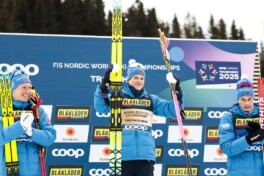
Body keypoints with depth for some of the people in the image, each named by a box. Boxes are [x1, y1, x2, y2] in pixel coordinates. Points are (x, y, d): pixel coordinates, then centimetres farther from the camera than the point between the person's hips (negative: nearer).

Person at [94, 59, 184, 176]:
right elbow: (101, 107, -11)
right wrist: (104, 84, -25)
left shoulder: (151, 100, 16)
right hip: (123, 155, -2)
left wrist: (177, 91, -6)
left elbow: (172, 110, 10)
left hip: (145, 154, 3)